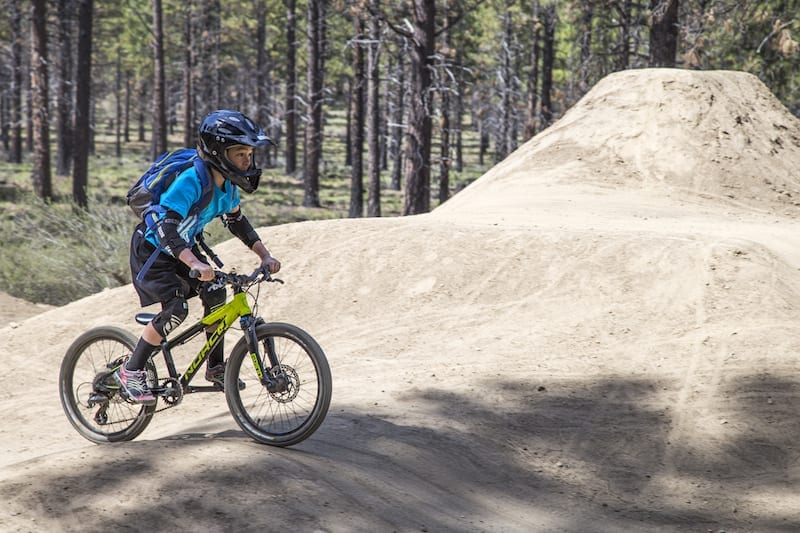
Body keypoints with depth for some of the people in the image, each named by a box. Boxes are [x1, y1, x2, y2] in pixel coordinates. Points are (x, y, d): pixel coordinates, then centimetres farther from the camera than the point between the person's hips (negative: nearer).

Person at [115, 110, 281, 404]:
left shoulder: (227, 184, -8)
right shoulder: (191, 180, -33)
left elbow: (237, 222, 9)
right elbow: (167, 228, -42)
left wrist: (265, 255, -3)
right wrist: (195, 264, -56)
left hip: (183, 247, 8)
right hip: (152, 250, -8)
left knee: (215, 294, -7)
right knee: (176, 308, -21)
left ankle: (216, 367, 8)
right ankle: (131, 371, -8)